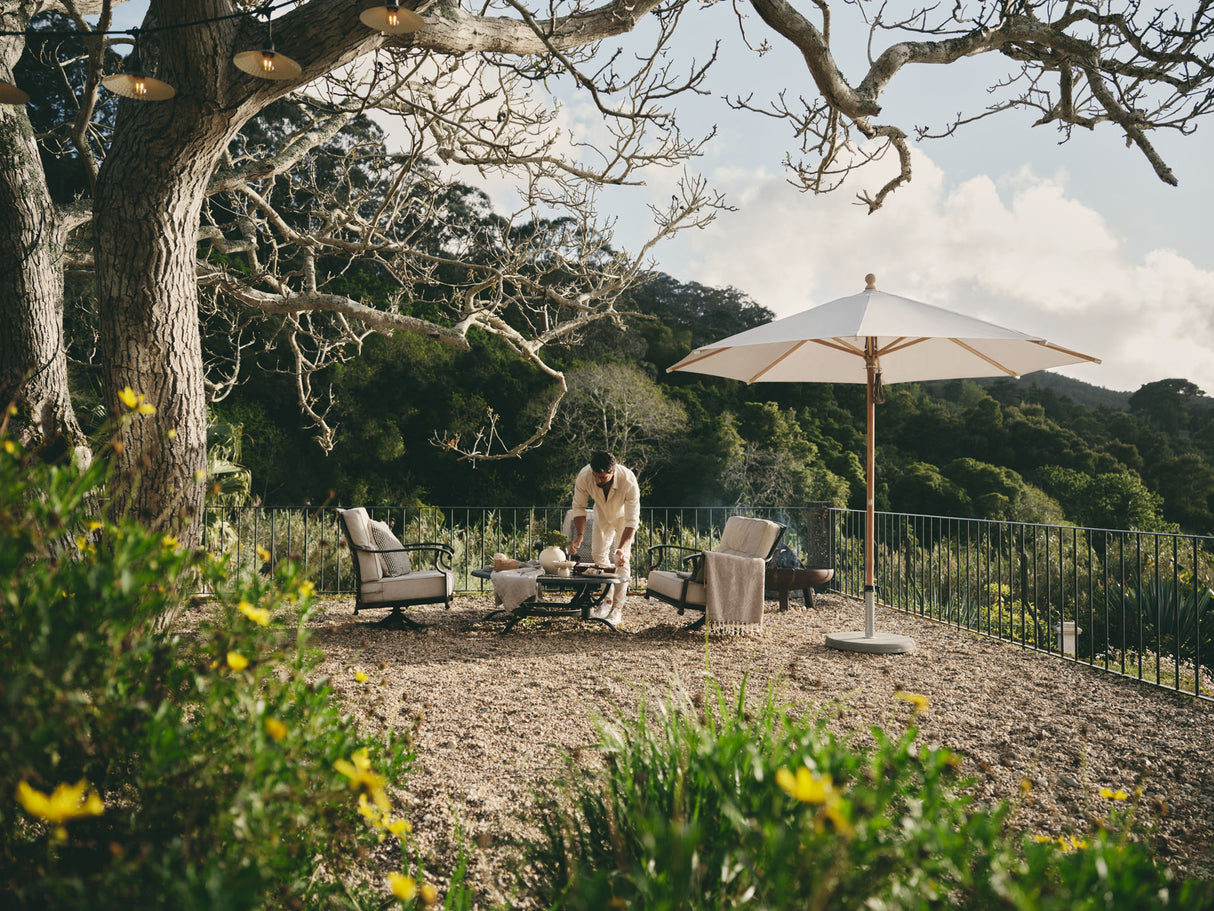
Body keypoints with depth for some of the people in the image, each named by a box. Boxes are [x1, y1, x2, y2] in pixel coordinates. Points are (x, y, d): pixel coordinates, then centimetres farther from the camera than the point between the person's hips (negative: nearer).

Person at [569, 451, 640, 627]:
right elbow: (579, 507, -18)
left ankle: (618, 608, -5)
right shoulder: (584, 476, -34)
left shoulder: (629, 482, -42)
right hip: (602, 514, 4)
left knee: (621, 559, -12)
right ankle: (608, 599, 20)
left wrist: (623, 547, -47)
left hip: (623, 515, -3)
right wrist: (580, 534, -31)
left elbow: (632, 520, -36)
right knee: (598, 553, 4)